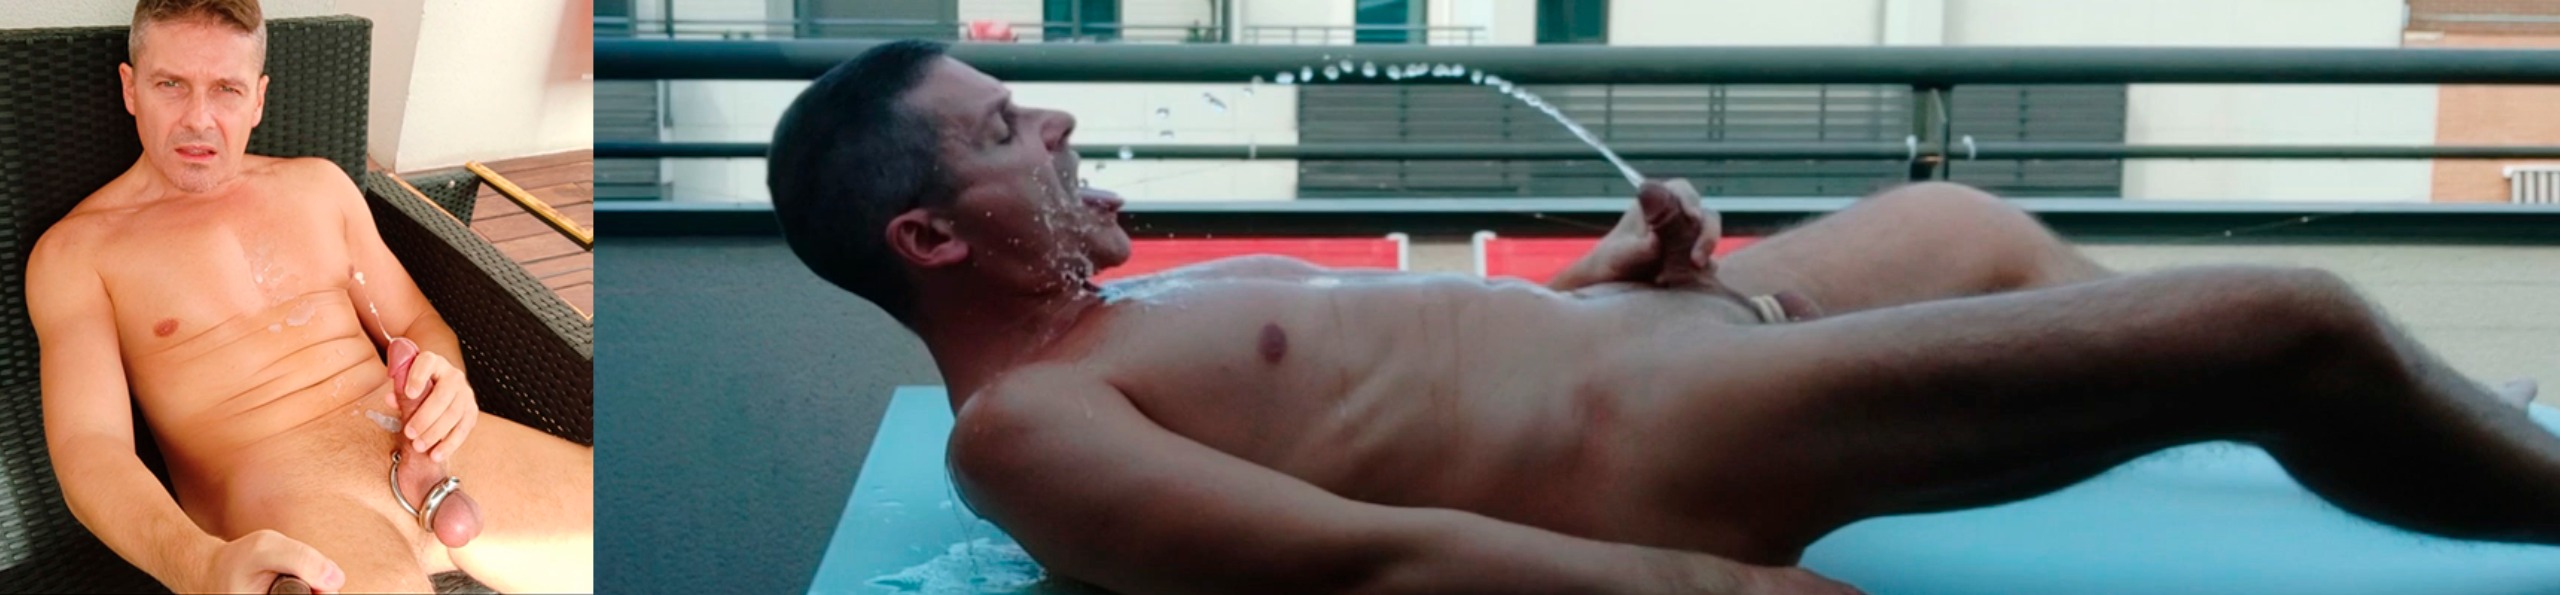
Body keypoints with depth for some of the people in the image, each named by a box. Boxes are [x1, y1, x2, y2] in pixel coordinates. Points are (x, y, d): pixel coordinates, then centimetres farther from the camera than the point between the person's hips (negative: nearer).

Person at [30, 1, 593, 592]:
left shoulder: (318, 184, 18)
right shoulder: (74, 249, 5)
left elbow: (418, 323, 23)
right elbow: (88, 446, -7)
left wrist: (444, 383, -4)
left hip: (409, 436, 6)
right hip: (268, 483, -5)